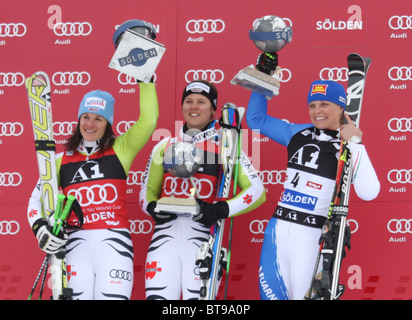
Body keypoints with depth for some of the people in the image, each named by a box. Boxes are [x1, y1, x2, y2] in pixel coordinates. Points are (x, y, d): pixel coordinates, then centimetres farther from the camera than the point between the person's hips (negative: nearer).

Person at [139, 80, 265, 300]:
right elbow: (147, 190, 23)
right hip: (165, 234, 3)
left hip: (202, 237, -3)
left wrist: (221, 210, -13)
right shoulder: (165, 146, 16)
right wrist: (153, 207, -1)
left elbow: (257, 192, 1)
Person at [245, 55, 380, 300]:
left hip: (314, 237, -5)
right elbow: (256, 118, 21)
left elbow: (368, 193, -19)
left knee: (305, 295, -4)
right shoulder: (299, 134, 11)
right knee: (271, 294, 7)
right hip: (277, 230, 5)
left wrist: (354, 142, -18)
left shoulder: (350, 147, -3)